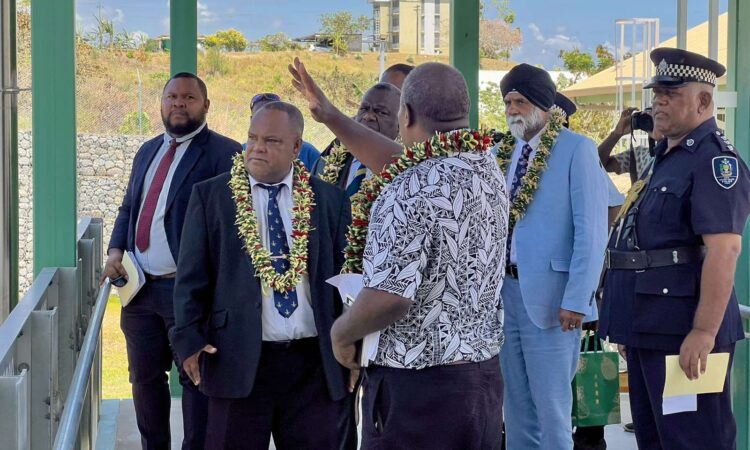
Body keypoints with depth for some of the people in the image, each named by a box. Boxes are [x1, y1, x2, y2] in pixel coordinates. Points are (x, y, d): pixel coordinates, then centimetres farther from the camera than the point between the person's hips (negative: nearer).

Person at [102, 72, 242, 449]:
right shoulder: (147, 151, 17)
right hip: (141, 287, 7)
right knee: (144, 376, 14)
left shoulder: (224, 154, -8)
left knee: (195, 379, 0)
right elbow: (128, 208, 23)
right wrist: (116, 249, 4)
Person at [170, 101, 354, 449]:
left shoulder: (330, 200, 7)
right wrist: (189, 339, -9)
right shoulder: (210, 195, 4)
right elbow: (192, 277, 2)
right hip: (238, 359, -1)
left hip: (315, 362, 1)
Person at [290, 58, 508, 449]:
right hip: (484, 380, 8)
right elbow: (401, 163, 22)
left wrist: (340, 332, -7)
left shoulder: (412, 190, -20)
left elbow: (388, 298, -26)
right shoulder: (486, 169, 6)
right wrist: (330, 116, 27)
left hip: (418, 388, -8)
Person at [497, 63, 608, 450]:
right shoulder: (502, 152, 11)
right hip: (504, 289, 6)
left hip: (549, 294, -6)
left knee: (550, 405, -1)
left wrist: (576, 299, -17)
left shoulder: (576, 150, -8)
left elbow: (591, 230, -13)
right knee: (517, 403, 13)